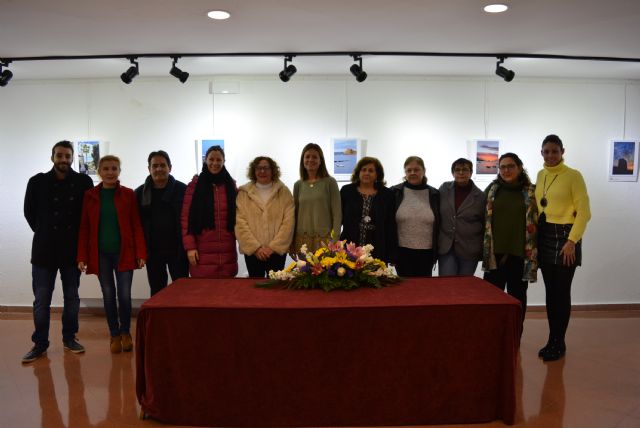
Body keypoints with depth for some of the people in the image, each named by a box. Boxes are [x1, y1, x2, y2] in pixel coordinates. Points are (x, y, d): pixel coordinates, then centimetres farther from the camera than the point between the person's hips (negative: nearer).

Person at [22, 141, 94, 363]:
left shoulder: (84, 182, -3)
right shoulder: (37, 182, -2)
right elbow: (29, 212, 9)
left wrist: (78, 236, 2)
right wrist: (44, 233, 8)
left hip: (72, 250, 1)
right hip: (44, 251, 0)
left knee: (72, 297, 11)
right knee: (41, 300, 4)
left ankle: (69, 338, 25)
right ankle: (40, 344, 14)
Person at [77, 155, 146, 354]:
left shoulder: (128, 194, 0)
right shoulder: (90, 196, 3)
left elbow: (136, 225, -1)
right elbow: (84, 227, 3)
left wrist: (141, 253, -7)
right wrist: (82, 256, -3)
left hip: (124, 252, -1)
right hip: (100, 254, 1)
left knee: (124, 295, -2)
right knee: (108, 295, 7)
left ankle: (125, 332, 19)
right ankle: (115, 335, 20)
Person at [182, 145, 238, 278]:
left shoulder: (231, 185, 11)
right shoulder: (195, 185, 2)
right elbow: (186, 218, -1)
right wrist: (190, 247, -8)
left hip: (227, 252, 3)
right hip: (203, 252, -2)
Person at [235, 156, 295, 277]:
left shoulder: (284, 192, 3)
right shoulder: (243, 193, 3)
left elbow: (288, 222, -4)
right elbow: (240, 223, -3)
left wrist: (273, 246, -11)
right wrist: (256, 247, -11)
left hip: (277, 251, 0)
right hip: (252, 251, 0)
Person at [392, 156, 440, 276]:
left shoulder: (434, 194, 5)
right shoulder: (395, 192, 1)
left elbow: (438, 225, 8)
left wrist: (436, 252, 4)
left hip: (426, 252, 1)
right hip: (402, 251, -1)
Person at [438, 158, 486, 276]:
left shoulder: (480, 196, -1)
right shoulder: (444, 189, 2)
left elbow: (485, 224, 7)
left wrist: (484, 251, 7)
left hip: (469, 250, 0)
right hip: (445, 248, 1)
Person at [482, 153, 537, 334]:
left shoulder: (531, 192, 1)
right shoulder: (492, 189, 7)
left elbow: (537, 222, 1)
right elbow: (483, 219, 10)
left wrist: (534, 253, -5)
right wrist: (483, 247, 4)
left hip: (520, 253, -1)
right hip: (495, 253, 1)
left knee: (517, 297, 9)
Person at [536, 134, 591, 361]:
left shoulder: (573, 176, -9)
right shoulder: (541, 175, 10)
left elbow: (584, 212, -11)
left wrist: (572, 241, -16)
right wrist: (534, 234, 7)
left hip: (564, 236, -5)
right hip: (543, 237, 6)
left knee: (561, 292, 1)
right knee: (550, 291, 11)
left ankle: (559, 343, 14)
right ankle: (552, 340, 21)